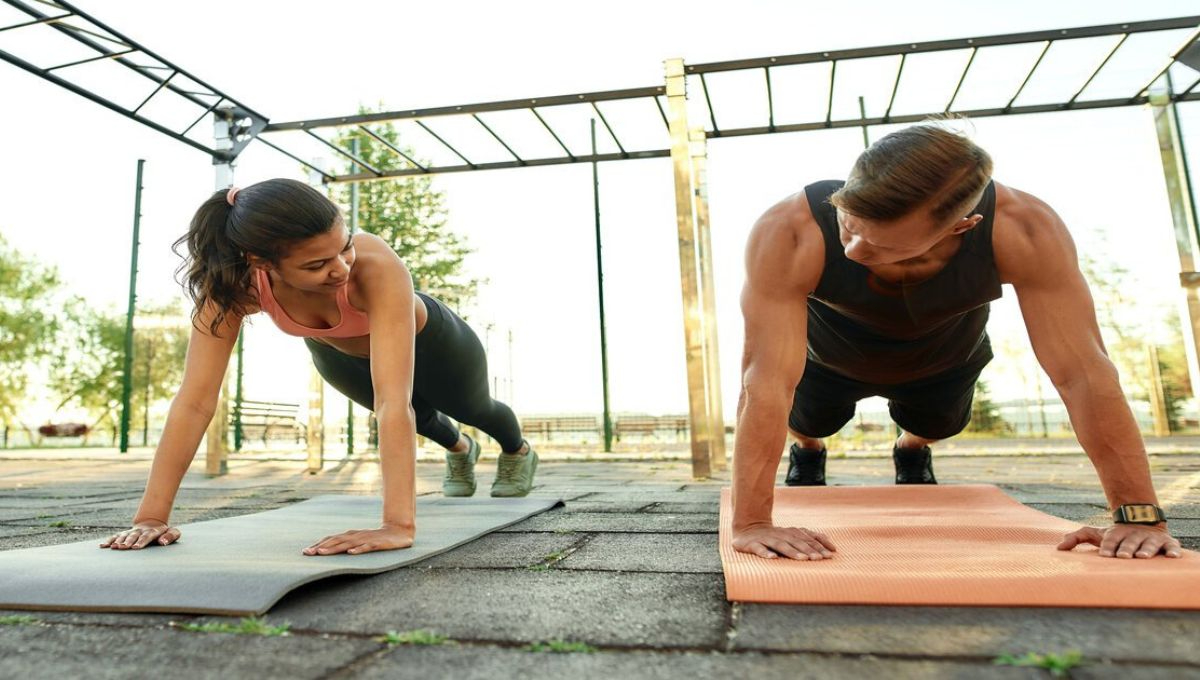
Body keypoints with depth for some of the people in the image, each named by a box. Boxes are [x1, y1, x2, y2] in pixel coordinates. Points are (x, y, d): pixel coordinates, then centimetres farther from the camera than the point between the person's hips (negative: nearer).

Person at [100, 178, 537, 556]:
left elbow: (394, 402, -54)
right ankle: (459, 450, 70)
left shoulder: (376, 265, -49)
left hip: (429, 342, -3)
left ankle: (518, 451, 65)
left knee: (474, 409, 28)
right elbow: (195, 401, -36)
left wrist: (398, 525, -59)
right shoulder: (234, 284, -38)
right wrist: (152, 517, -39)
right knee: (421, 415, 32)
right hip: (341, 357, 3)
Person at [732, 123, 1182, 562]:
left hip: (943, 360, 2)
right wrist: (750, 523, -47)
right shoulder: (790, 233, -45)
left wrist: (1140, 513, -35)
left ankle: (912, 453, 57)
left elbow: (1082, 372, -34)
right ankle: (806, 453, 51)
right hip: (828, 358, -1)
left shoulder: (1023, 230, -39)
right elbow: (767, 382, -46)